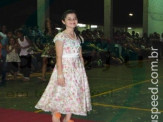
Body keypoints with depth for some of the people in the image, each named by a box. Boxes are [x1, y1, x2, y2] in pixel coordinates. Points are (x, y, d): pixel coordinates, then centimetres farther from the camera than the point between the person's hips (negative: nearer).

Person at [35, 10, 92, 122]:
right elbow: (59, 57, -14)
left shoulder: (78, 37, 11)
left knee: (74, 94, 9)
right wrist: (60, 74, -19)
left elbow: (80, 56, 14)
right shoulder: (61, 37, -9)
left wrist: (83, 71, 10)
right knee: (61, 93, -2)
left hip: (78, 69, 7)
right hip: (65, 68, -6)